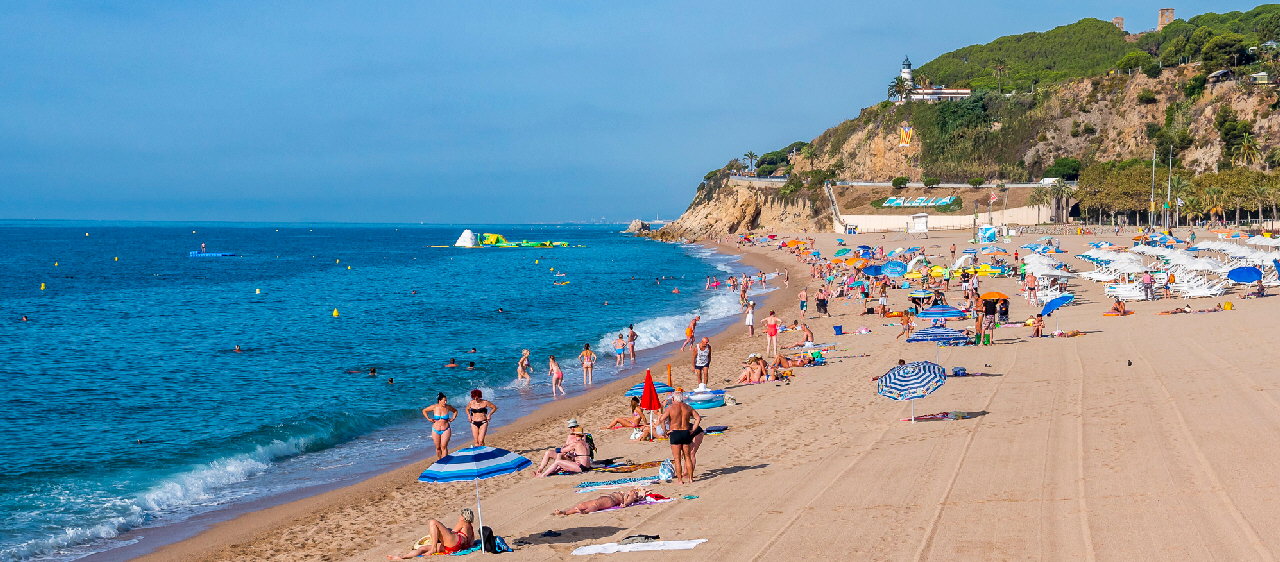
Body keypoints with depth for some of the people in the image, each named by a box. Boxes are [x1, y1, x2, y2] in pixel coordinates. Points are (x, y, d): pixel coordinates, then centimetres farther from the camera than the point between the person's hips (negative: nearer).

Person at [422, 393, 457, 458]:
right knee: (438, 448, 8)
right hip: (436, 430, 1)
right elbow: (424, 411, 9)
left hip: (445, 430, -1)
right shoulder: (434, 407, -6)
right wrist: (428, 418, 0)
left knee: (444, 446, -12)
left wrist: (453, 418, 3)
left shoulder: (448, 407, -4)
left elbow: (455, 411, 16)